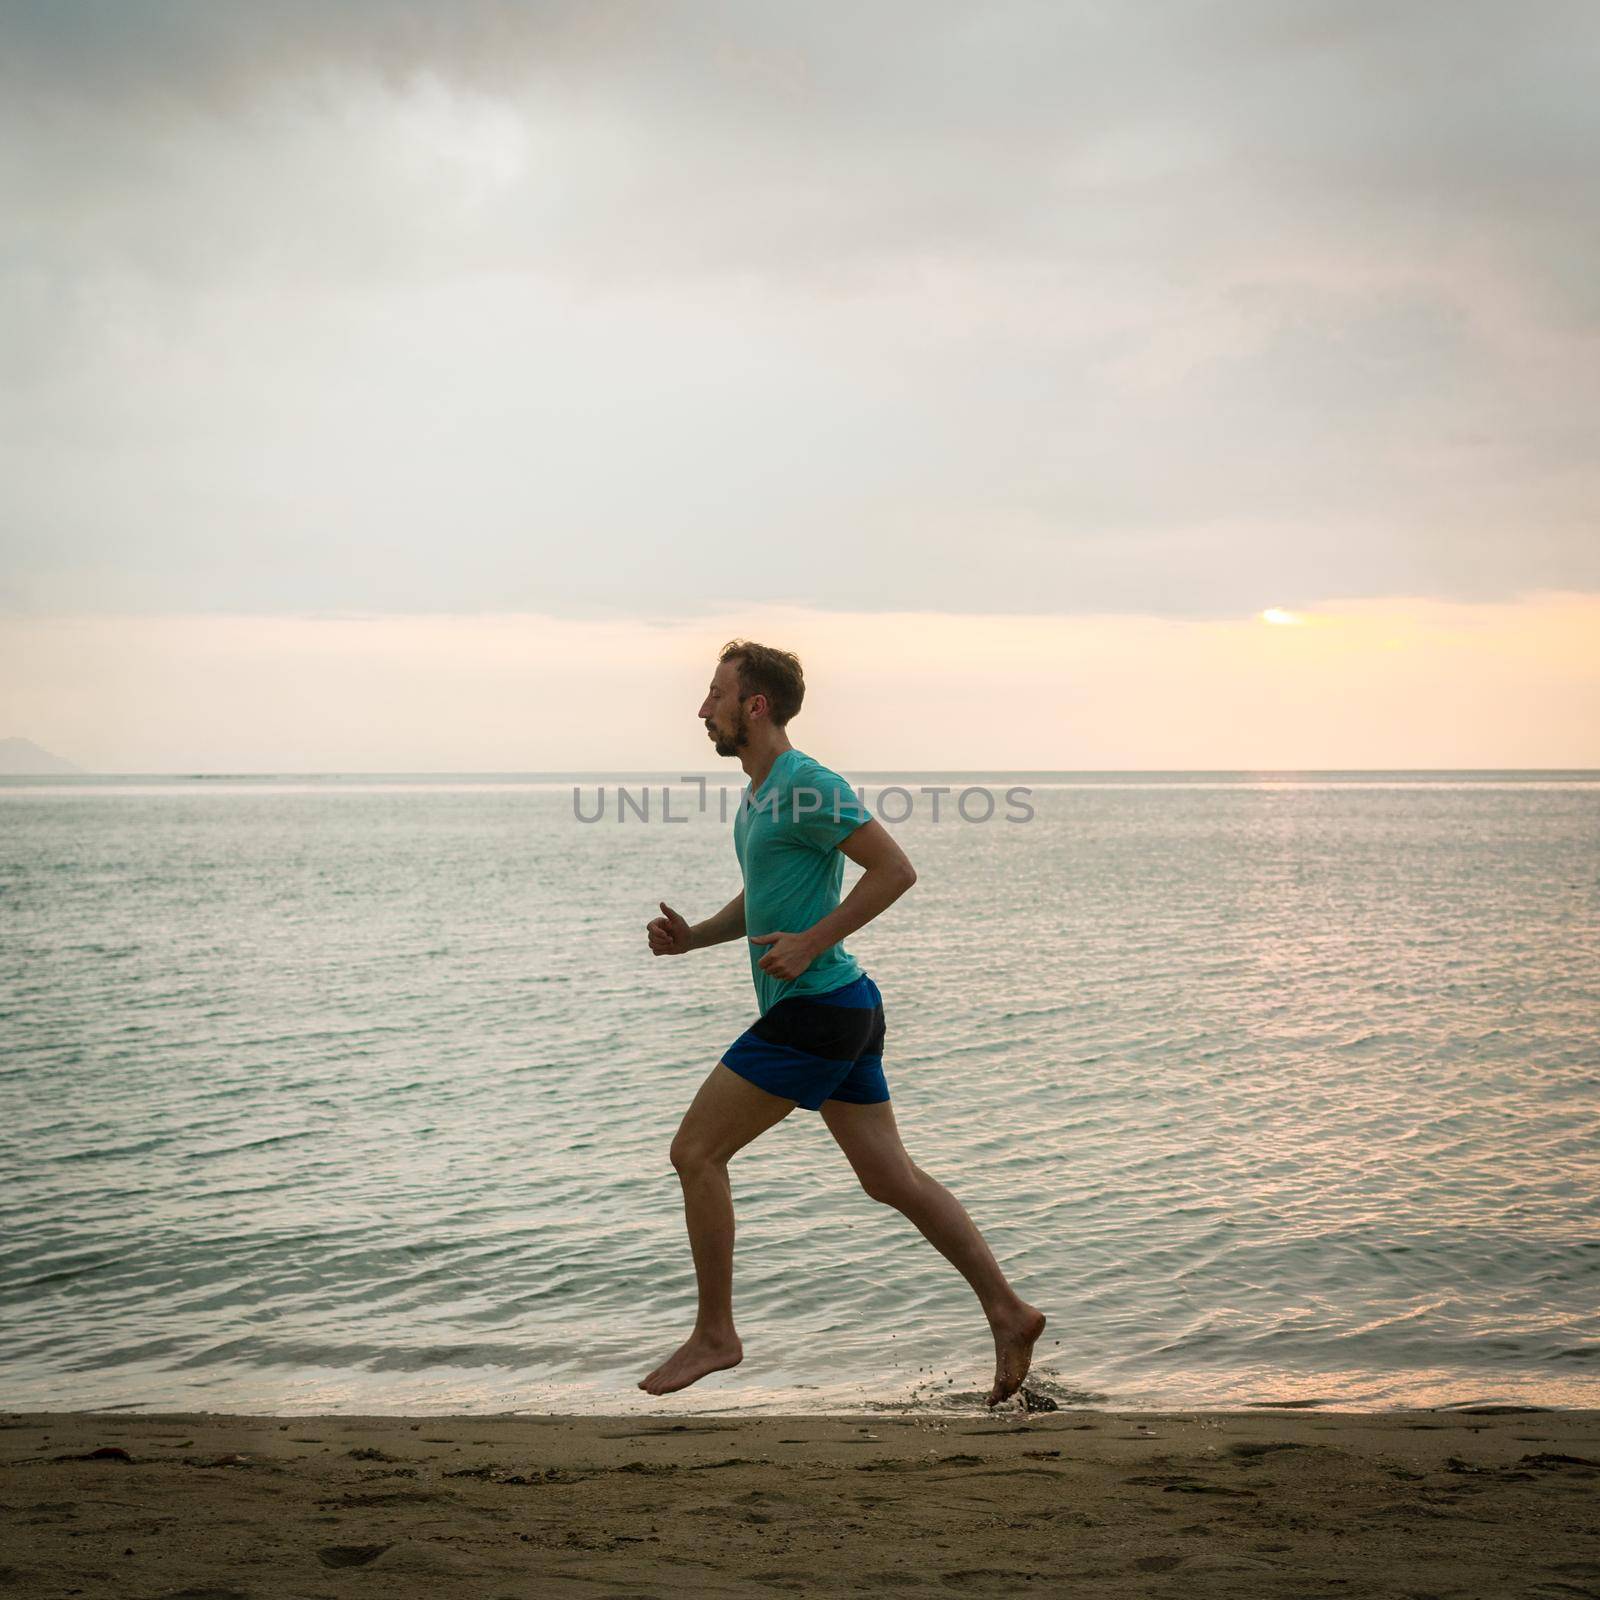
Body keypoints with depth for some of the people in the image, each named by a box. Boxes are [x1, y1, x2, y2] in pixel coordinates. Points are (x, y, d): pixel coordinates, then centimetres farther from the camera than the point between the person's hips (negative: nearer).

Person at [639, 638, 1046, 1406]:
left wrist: (811, 943, -20)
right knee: (891, 1179, 10)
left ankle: (713, 1334, 5)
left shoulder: (808, 784, -14)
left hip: (813, 1009, -10)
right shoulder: (760, 794, 17)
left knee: (695, 1152, -4)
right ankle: (1008, 1313, 11)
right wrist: (692, 936, 10)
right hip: (842, 1005, 10)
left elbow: (896, 868, -19)